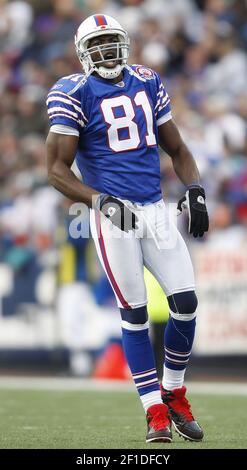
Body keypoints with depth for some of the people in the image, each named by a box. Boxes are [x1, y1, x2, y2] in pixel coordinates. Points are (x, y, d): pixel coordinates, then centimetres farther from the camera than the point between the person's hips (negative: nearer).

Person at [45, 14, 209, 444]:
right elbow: (57, 169, -8)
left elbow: (177, 149, 18)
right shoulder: (75, 95, -4)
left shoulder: (146, 84, 11)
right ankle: (156, 413, 5)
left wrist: (193, 189, 1)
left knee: (185, 302, 0)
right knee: (134, 313, -2)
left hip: (155, 210, 5)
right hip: (113, 215, -5)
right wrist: (98, 200, -22)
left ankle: (174, 394, 21)